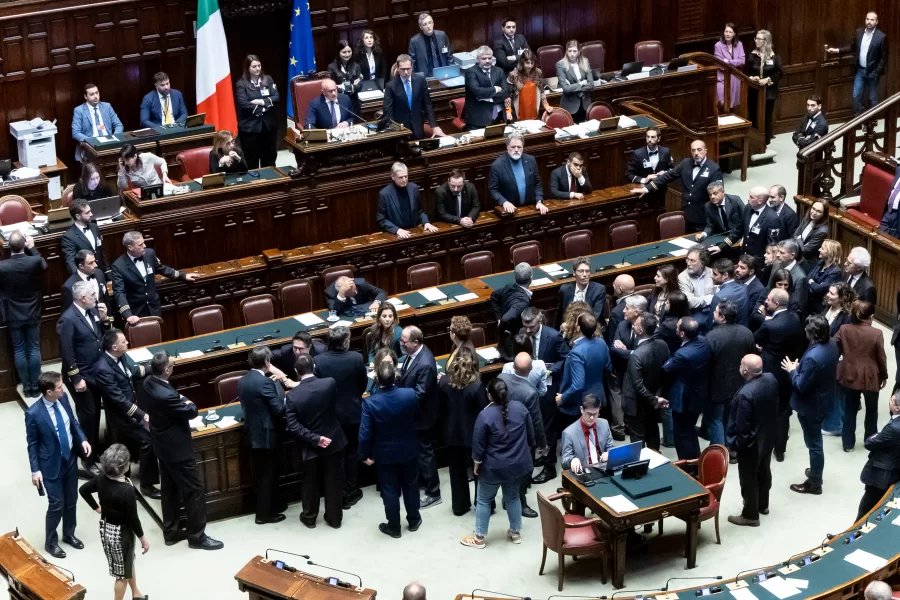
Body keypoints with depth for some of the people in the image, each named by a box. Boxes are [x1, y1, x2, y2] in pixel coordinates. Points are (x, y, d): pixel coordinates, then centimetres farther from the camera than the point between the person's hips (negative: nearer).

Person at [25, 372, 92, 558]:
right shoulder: (34, 413, -26)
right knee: (56, 505, 5)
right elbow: (32, 443, -14)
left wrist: (82, 439, -5)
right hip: (51, 466, -6)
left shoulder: (63, 398, -10)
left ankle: (69, 534, 42)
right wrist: (35, 469, -12)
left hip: (70, 459, 6)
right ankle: (51, 542, 27)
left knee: (71, 501, 19)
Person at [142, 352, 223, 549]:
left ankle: (171, 532, 32)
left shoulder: (148, 383, -6)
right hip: (176, 447, -9)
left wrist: (179, 401, 3)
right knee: (193, 489, 4)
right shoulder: (166, 395, -35)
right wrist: (184, 400, 2)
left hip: (163, 444, 9)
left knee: (169, 489, 21)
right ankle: (197, 536, 14)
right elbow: (192, 411, -19)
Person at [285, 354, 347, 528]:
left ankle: (309, 517, 35)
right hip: (333, 442, 1)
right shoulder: (330, 383, -16)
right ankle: (334, 518, 29)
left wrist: (315, 439, -18)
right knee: (333, 483, 16)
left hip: (310, 447, -1)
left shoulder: (292, 396, -19)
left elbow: (293, 426, -22)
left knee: (310, 484, 19)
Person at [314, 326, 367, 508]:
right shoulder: (356, 358, -17)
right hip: (352, 413, 0)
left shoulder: (318, 361, -18)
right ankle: (350, 492, 22)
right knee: (352, 452, 16)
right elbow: (363, 384, -3)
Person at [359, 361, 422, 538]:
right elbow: (417, 418, 0)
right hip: (409, 450, 2)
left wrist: (365, 455, -6)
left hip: (385, 454, -2)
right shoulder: (410, 394, -19)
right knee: (411, 485, 22)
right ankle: (414, 520, 38)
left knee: (390, 491, 14)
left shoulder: (370, 403, -25)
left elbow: (365, 433, -20)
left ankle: (394, 527, 28)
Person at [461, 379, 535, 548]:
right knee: (513, 497, 23)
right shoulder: (520, 408, -7)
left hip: (493, 467, -5)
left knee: (484, 500, 12)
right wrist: (524, 451, 20)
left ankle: (479, 537, 19)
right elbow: (530, 435, 5)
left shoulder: (485, 416, -21)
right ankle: (516, 532, 31)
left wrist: (477, 464, 0)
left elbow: (478, 445, -15)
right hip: (517, 464, 5)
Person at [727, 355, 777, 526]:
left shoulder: (745, 394, -35)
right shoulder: (771, 379, -10)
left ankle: (750, 515, 24)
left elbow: (742, 427, -27)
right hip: (768, 437, 8)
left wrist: (736, 445, -11)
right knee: (764, 471, 25)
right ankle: (763, 504, 44)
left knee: (748, 478, 10)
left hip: (751, 443, -8)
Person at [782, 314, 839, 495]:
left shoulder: (812, 357, -37)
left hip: (811, 404, -9)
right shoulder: (832, 344, -9)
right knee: (815, 440, 28)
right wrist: (800, 366, 3)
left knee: (813, 443, 9)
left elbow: (801, 386, -27)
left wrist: (792, 370, -11)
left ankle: (814, 483, 25)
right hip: (824, 398, 9)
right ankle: (816, 471, 46)